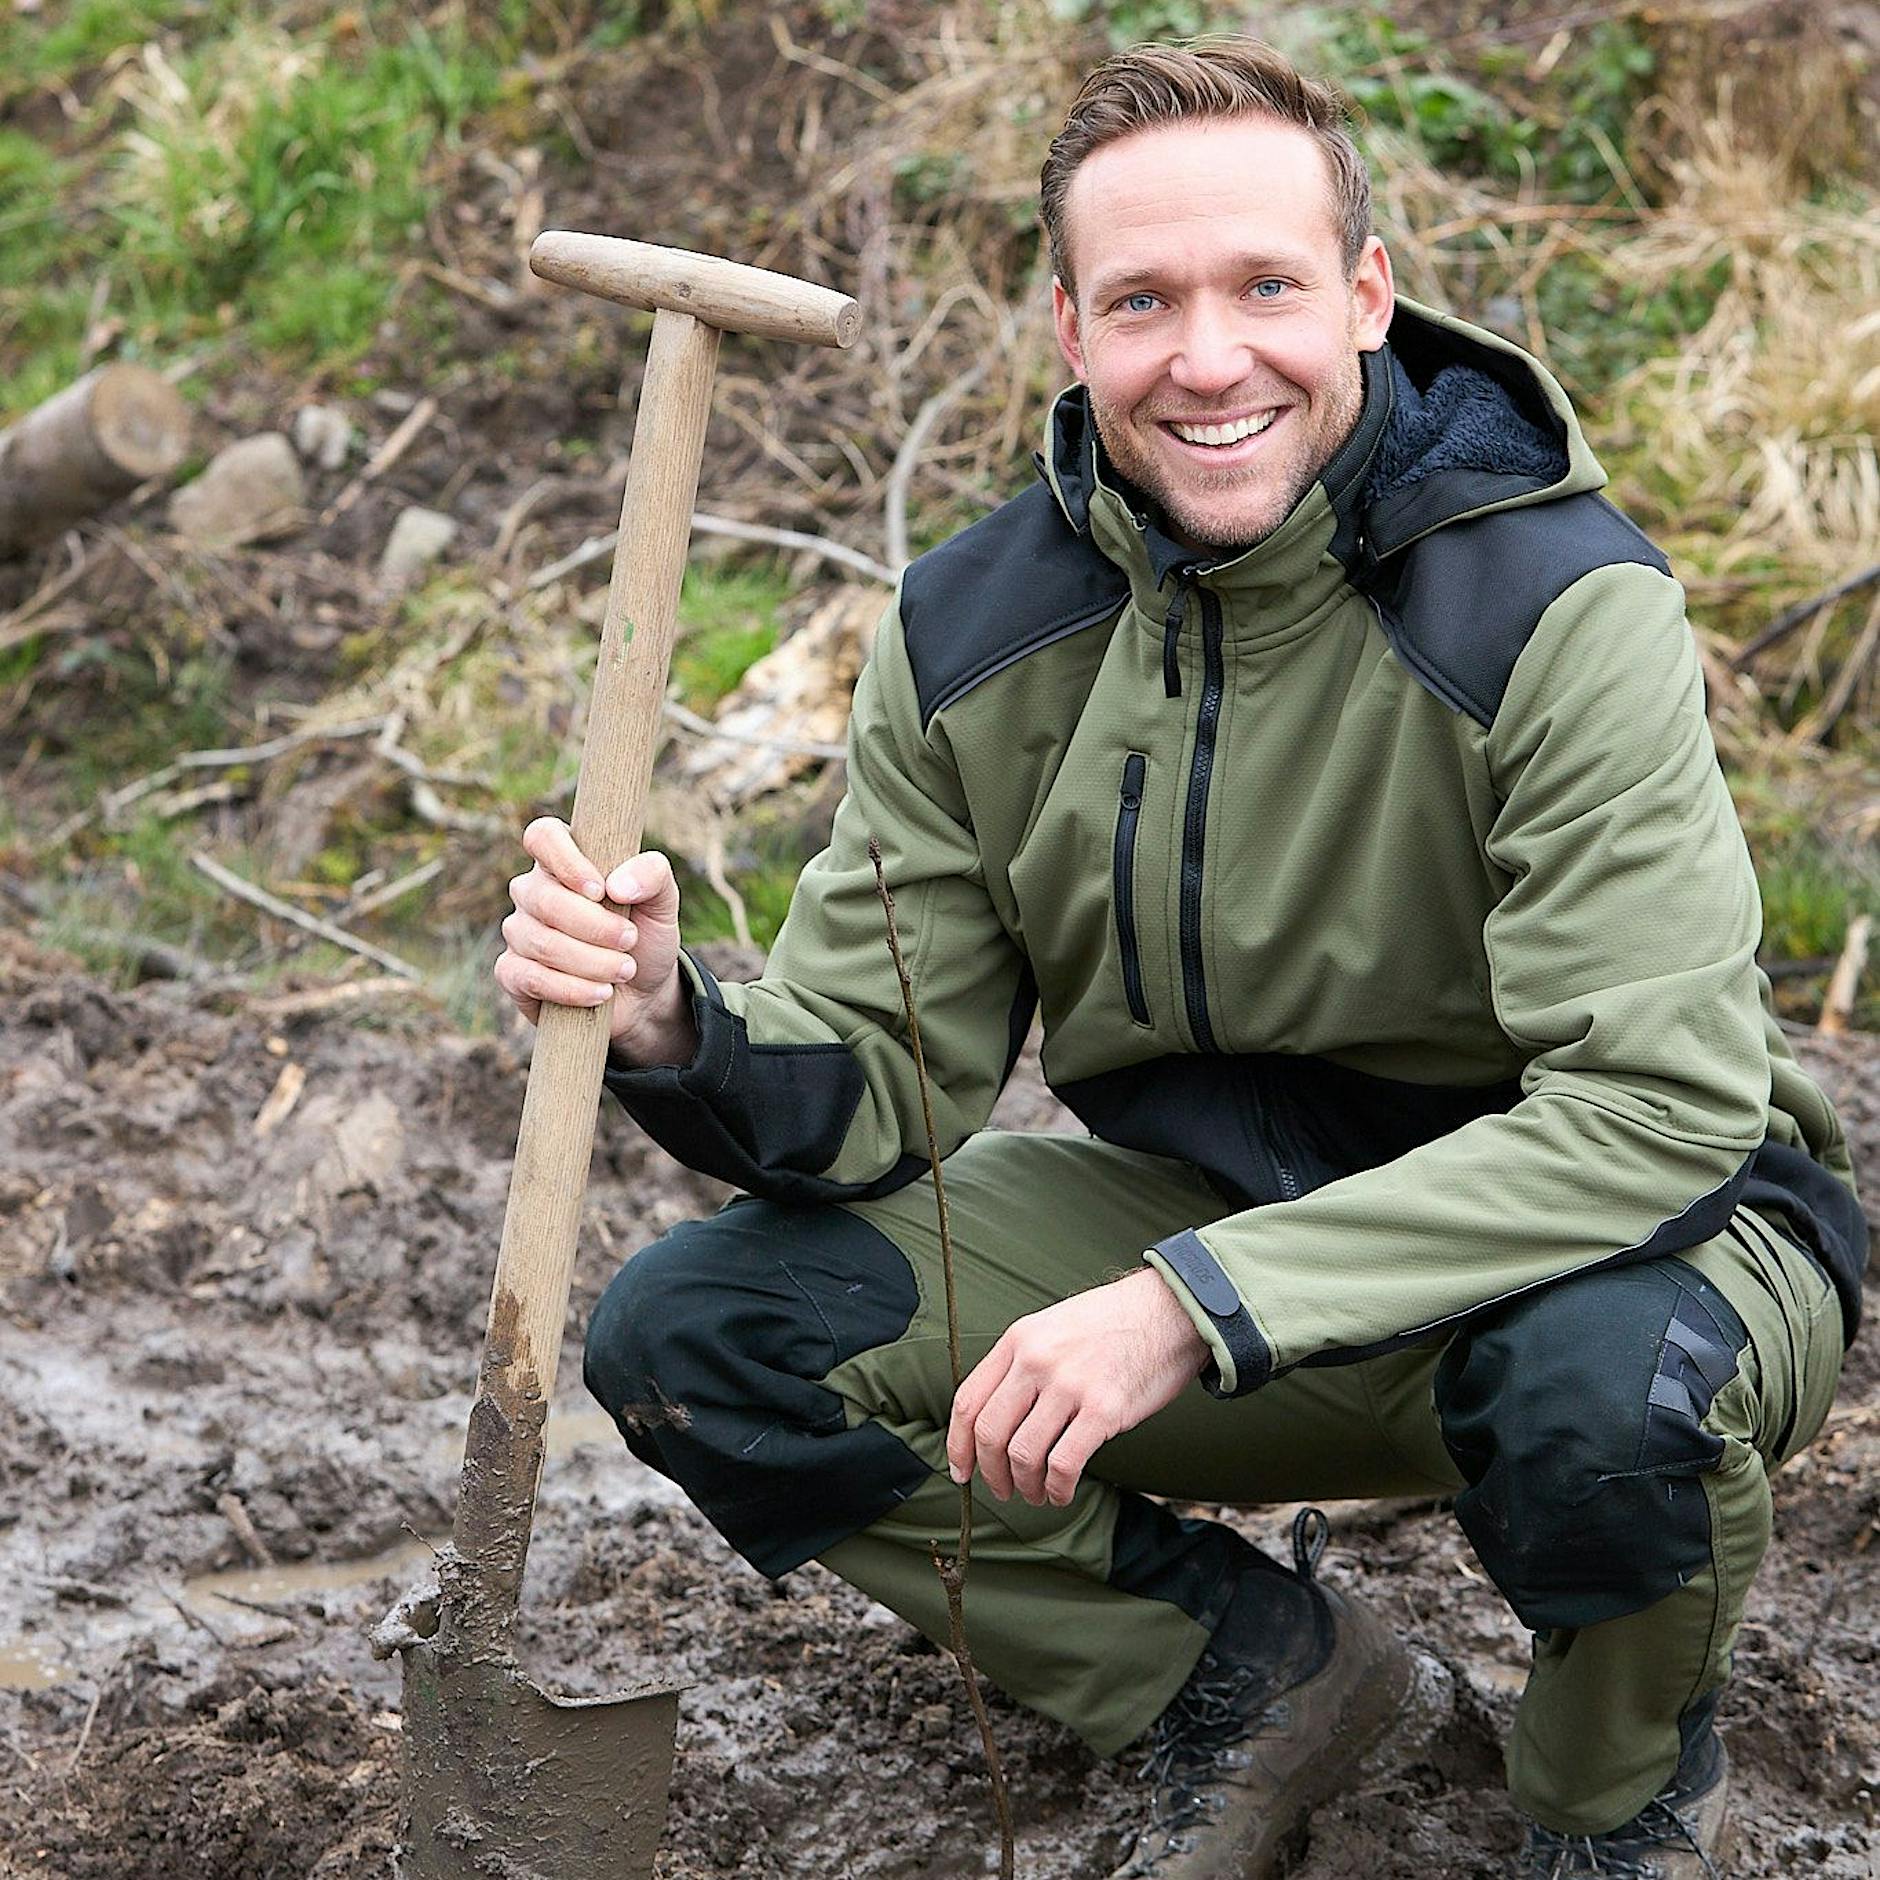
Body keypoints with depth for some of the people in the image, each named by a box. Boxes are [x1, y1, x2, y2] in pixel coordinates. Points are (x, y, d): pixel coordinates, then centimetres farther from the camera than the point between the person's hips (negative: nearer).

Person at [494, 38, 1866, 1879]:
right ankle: (1253, 1671, 8)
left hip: (1624, 1225, -4)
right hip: (1211, 1207, 5)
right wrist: (676, 1030, -31)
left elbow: (1664, 1099, -30)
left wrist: (1194, 1305, -37)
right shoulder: (968, 636, -7)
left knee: (1603, 1383, -40)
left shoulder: (1554, 602, -23)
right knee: (692, 1338, -9)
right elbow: (876, 1085, -6)